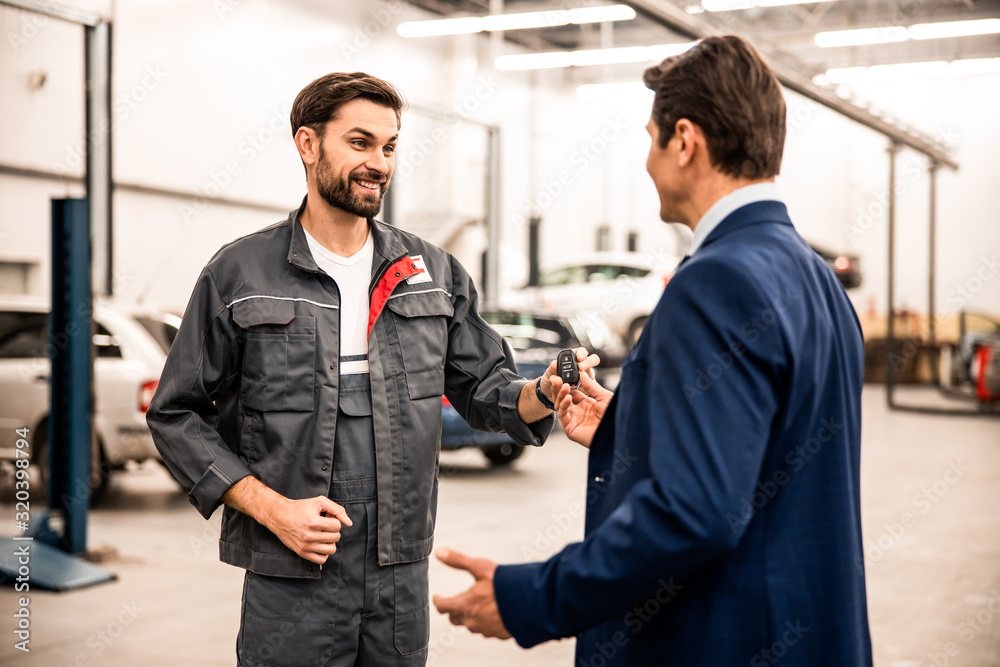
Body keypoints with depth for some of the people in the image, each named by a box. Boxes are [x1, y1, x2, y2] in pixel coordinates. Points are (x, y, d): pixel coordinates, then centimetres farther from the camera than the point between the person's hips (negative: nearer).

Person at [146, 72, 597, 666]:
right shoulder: (237, 275, -2)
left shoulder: (435, 273, 8)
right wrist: (271, 507, -11)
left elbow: (482, 387, 10)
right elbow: (176, 416, 0)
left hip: (403, 575, 3)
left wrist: (541, 395, -12)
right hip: (290, 580, -3)